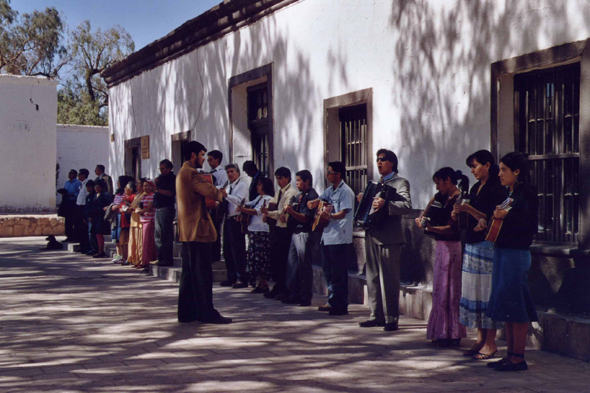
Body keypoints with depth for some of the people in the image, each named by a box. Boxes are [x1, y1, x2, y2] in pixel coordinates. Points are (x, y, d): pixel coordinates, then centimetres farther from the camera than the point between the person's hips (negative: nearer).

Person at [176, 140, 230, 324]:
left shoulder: (182, 172, 19)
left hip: (187, 231, 10)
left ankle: (187, 312, 16)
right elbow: (212, 192, -22)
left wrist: (217, 192, 5)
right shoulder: (191, 173, -15)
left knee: (189, 272, 12)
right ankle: (206, 312, -2)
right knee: (202, 273, -6)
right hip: (197, 229, -10)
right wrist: (221, 192, 0)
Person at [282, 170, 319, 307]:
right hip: (296, 232, 9)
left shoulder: (312, 196, -10)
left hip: (306, 233, -9)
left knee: (304, 266, -4)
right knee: (292, 265, 9)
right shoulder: (298, 196, 17)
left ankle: (306, 298, 2)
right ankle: (294, 294, 17)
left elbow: (306, 218, -17)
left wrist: (292, 212, -28)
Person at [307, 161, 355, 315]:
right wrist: (314, 203, -2)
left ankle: (341, 305, 1)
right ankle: (333, 302, 25)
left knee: (338, 273, -6)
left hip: (339, 238, -9)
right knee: (328, 271, 15)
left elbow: (343, 213, -20)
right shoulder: (330, 190, 16)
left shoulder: (345, 191, -12)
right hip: (327, 236, 9)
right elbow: (321, 199, 22)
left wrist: (330, 216, -38)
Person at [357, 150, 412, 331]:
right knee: (373, 277, 10)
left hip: (389, 237, -8)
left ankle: (391, 318, -1)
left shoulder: (400, 182, -4)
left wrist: (385, 204, -32)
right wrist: (364, 201, 9)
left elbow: (407, 206, -19)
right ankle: (377, 315, 18)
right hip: (372, 235, 8)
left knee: (389, 279, -6)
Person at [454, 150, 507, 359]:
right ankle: (481, 339, 16)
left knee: (488, 292, -5)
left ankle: (491, 342, 2)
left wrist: (468, 209, -21)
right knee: (475, 292, 9)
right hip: (472, 244, 9)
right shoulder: (476, 188, 16)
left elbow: (492, 220, -18)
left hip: (488, 246, -9)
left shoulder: (496, 189, -10)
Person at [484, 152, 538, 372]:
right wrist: (486, 221, 4)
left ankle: (518, 358, -1)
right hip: (502, 252, 9)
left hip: (517, 253, -9)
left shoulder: (527, 193, -10)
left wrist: (506, 216, -23)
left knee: (515, 305, -6)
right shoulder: (507, 193, 16)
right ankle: (511, 354, 17)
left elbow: (531, 226, -17)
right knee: (505, 306, 11)